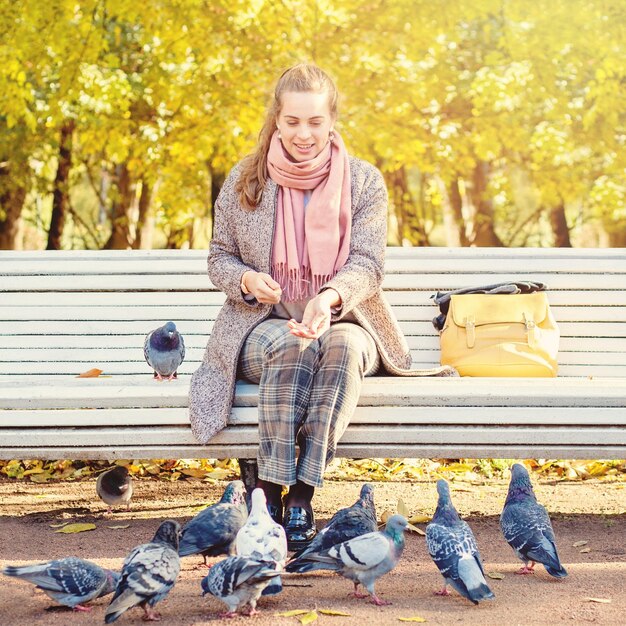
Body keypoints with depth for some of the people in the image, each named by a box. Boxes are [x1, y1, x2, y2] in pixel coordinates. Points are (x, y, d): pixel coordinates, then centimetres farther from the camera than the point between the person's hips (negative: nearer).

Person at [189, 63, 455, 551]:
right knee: (293, 346, -36)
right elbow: (219, 258, 9)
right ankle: (269, 491, -33)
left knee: (343, 345, -36)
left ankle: (302, 494, -36)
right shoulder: (246, 180, 4)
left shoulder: (364, 181, 2)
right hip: (261, 325, 0)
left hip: (343, 322, 1)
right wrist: (247, 279, -16)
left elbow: (368, 264, -8)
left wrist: (329, 296, -30)